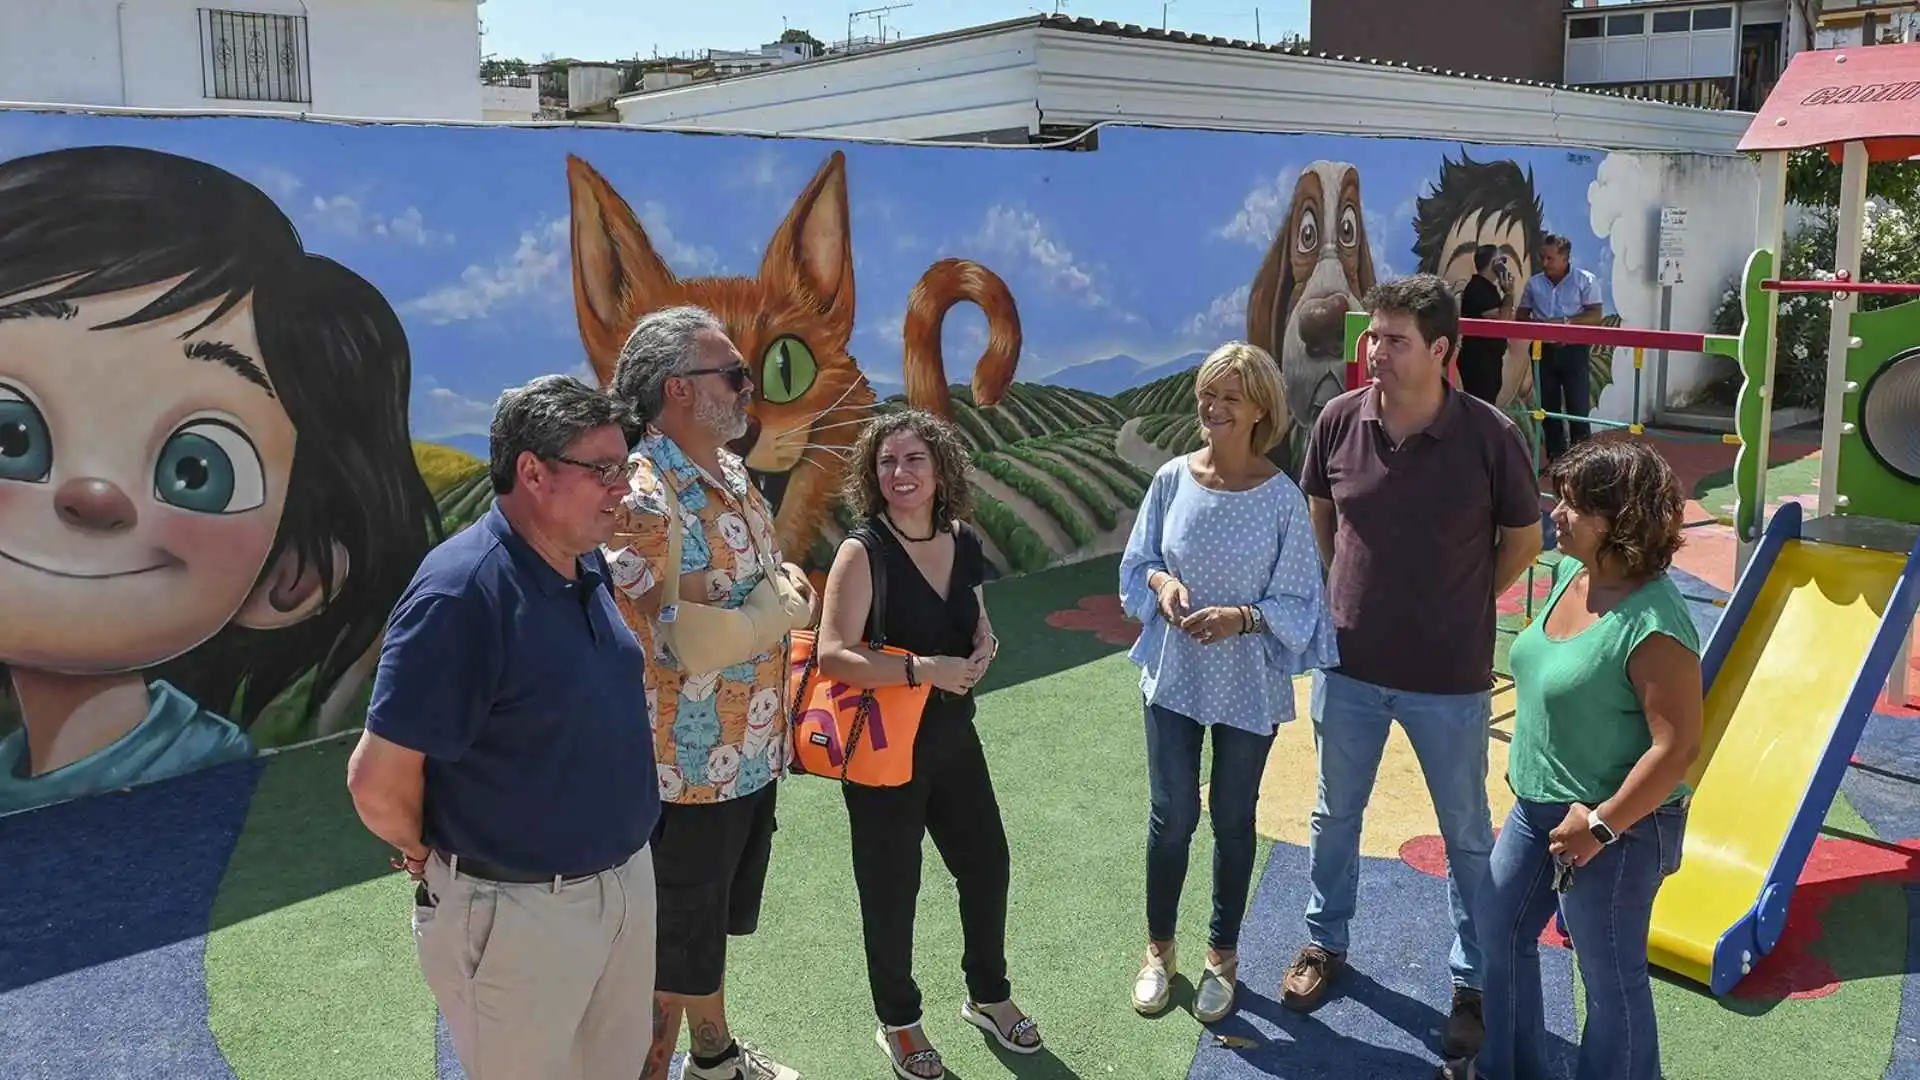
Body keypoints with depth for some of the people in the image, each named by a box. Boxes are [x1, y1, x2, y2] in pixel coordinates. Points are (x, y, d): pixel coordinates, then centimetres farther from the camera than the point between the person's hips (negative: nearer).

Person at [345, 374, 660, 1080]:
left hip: (626, 879, 8)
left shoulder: (587, 565, 2)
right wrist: (431, 855, -5)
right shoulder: (461, 592, -25)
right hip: (519, 911, -7)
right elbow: (378, 781, -24)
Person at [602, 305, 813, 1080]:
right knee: (675, 944, 8)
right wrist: (774, 600, -28)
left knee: (716, 922, 27)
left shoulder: (729, 471, 5)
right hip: (691, 767, -9)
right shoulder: (644, 500, -24)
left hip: (750, 751, 9)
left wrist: (786, 577, 2)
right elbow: (681, 648, -31)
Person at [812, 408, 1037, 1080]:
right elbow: (833, 654, -27)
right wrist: (922, 670, -32)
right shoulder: (863, 552, -18)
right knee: (891, 892, 10)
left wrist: (984, 644, -6)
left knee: (987, 866, 19)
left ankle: (988, 995, 43)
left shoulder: (962, 541, 1)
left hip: (953, 739, 6)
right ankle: (898, 1022, 33)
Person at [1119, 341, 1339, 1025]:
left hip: (1249, 686, -1)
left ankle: (1223, 954, 35)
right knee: (1172, 815, 11)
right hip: (1173, 676, 2)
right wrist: (1161, 582, -16)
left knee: (1232, 820, 15)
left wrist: (1242, 618, -26)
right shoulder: (1173, 479, -6)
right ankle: (1159, 948, 33)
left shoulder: (1282, 499, -13)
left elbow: (1296, 603, -9)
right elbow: (1136, 563, 4)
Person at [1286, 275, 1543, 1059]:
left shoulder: (1489, 436, -17)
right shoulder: (1340, 420, -10)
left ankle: (1474, 981, 33)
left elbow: (1523, 538, -1)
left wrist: (1464, 604, 3)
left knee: (1467, 834, 15)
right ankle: (1325, 942, 42)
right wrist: (1353, 590, 8)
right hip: (1348, 664, 3)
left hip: (1450, 678, -2)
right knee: (1336, 813, 20)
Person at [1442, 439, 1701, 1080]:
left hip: (1617, 825, -9)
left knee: (1610, 974, 9)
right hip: (1537, 805, 10)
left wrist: (1600, 824, -23)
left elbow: (1677, 748, -27)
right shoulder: (1569, 574, 0)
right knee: (1500, 932, 22)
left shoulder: (1652, 624, -27)